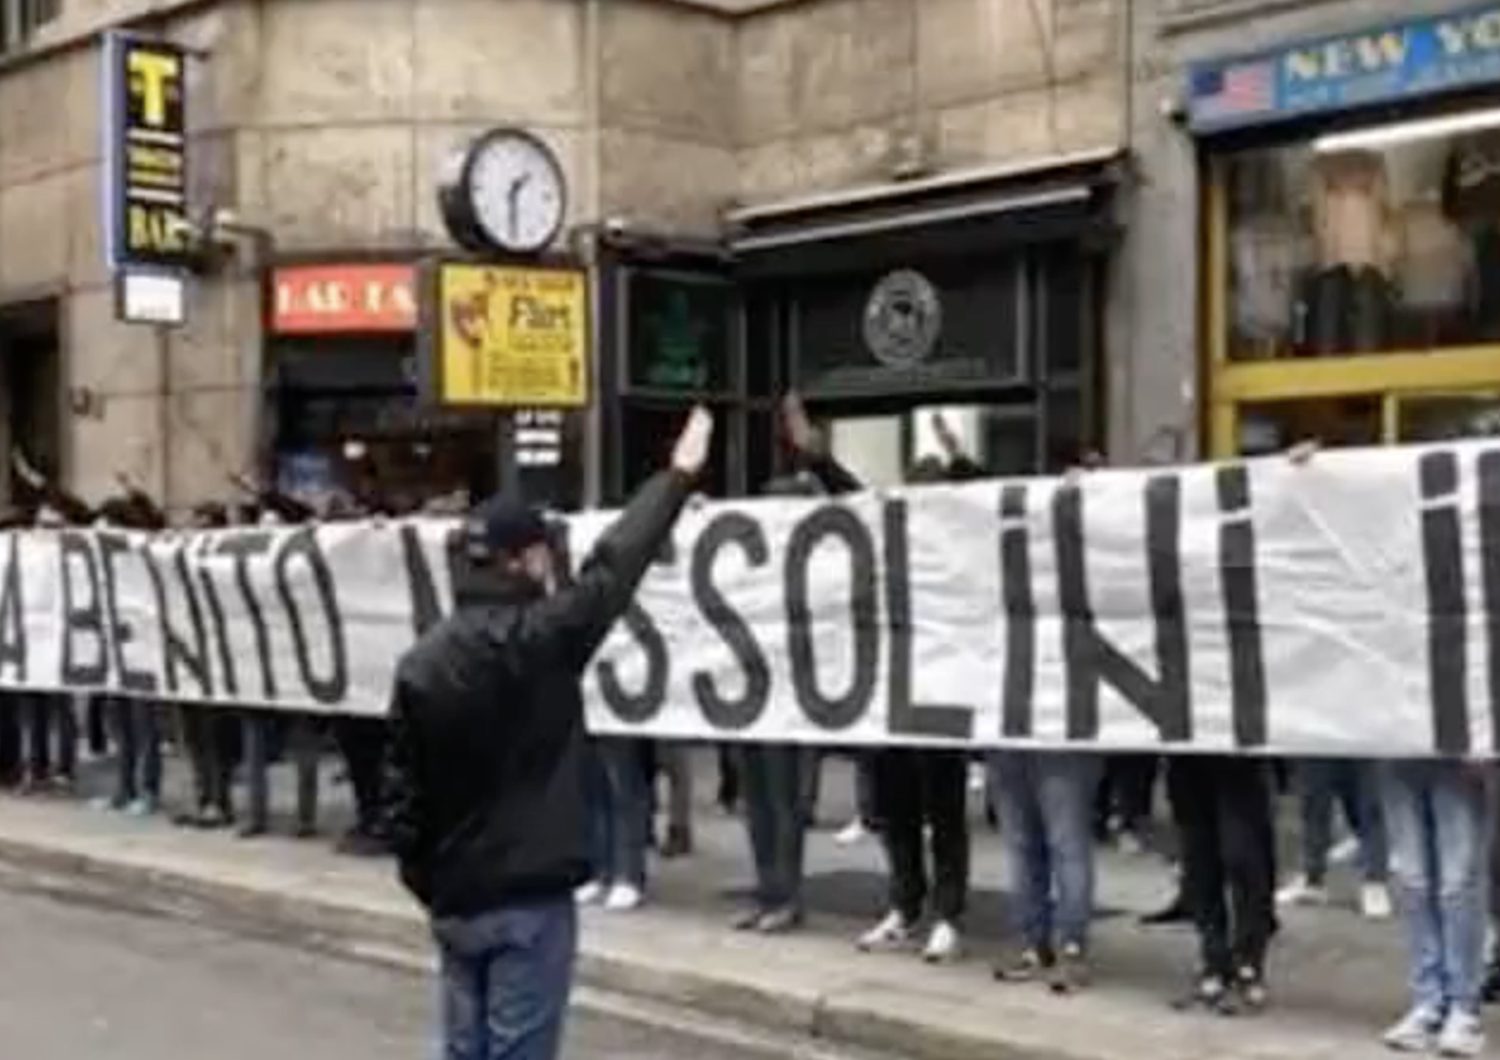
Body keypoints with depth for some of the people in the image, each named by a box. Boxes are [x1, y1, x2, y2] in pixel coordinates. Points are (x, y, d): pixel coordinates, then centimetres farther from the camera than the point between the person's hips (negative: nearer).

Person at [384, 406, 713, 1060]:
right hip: (529, 898, -6)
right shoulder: (540, 637, -15)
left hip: (455, 898, 7)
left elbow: (403, 790, 7)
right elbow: (614, 566, -8)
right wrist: (679, 475, 2)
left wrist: (426, 884, 17)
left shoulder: (420, 663, 4)